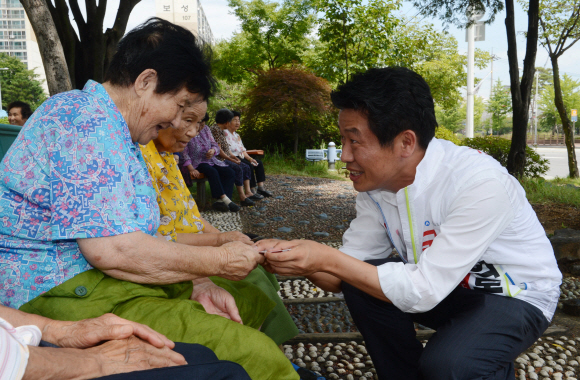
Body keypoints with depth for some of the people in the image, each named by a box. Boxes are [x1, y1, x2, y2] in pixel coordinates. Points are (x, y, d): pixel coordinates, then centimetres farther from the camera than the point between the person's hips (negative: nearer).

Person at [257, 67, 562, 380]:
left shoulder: (482, 185, -33)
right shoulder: (375, 182, -12)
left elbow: (422, 292, -31)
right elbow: (341, 278, -8)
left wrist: (327, 259, -33)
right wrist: (297, 258, -28)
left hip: (516, 296, -5)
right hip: (449, 286, 6)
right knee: (359, 284, -14)